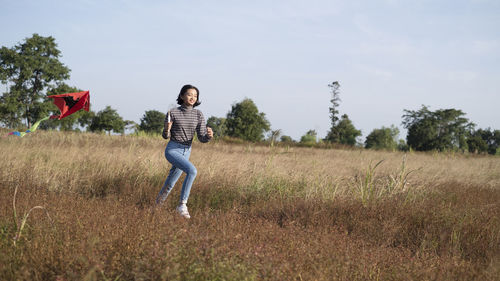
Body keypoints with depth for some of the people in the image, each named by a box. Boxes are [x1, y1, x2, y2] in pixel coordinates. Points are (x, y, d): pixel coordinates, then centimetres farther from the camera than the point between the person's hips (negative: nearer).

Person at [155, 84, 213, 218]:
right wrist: (167, 129, -26)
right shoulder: (172, 113, -11)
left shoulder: (198, 115, -3)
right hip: (172, 150, -5)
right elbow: (166, 136, -2)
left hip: (185, 152, 5)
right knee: (192, 171, -28)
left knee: (172, 180, 23)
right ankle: (182, 204, -20)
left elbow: (202, 138, -8)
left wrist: (209, 135, -31)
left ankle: (161, 196, 53)